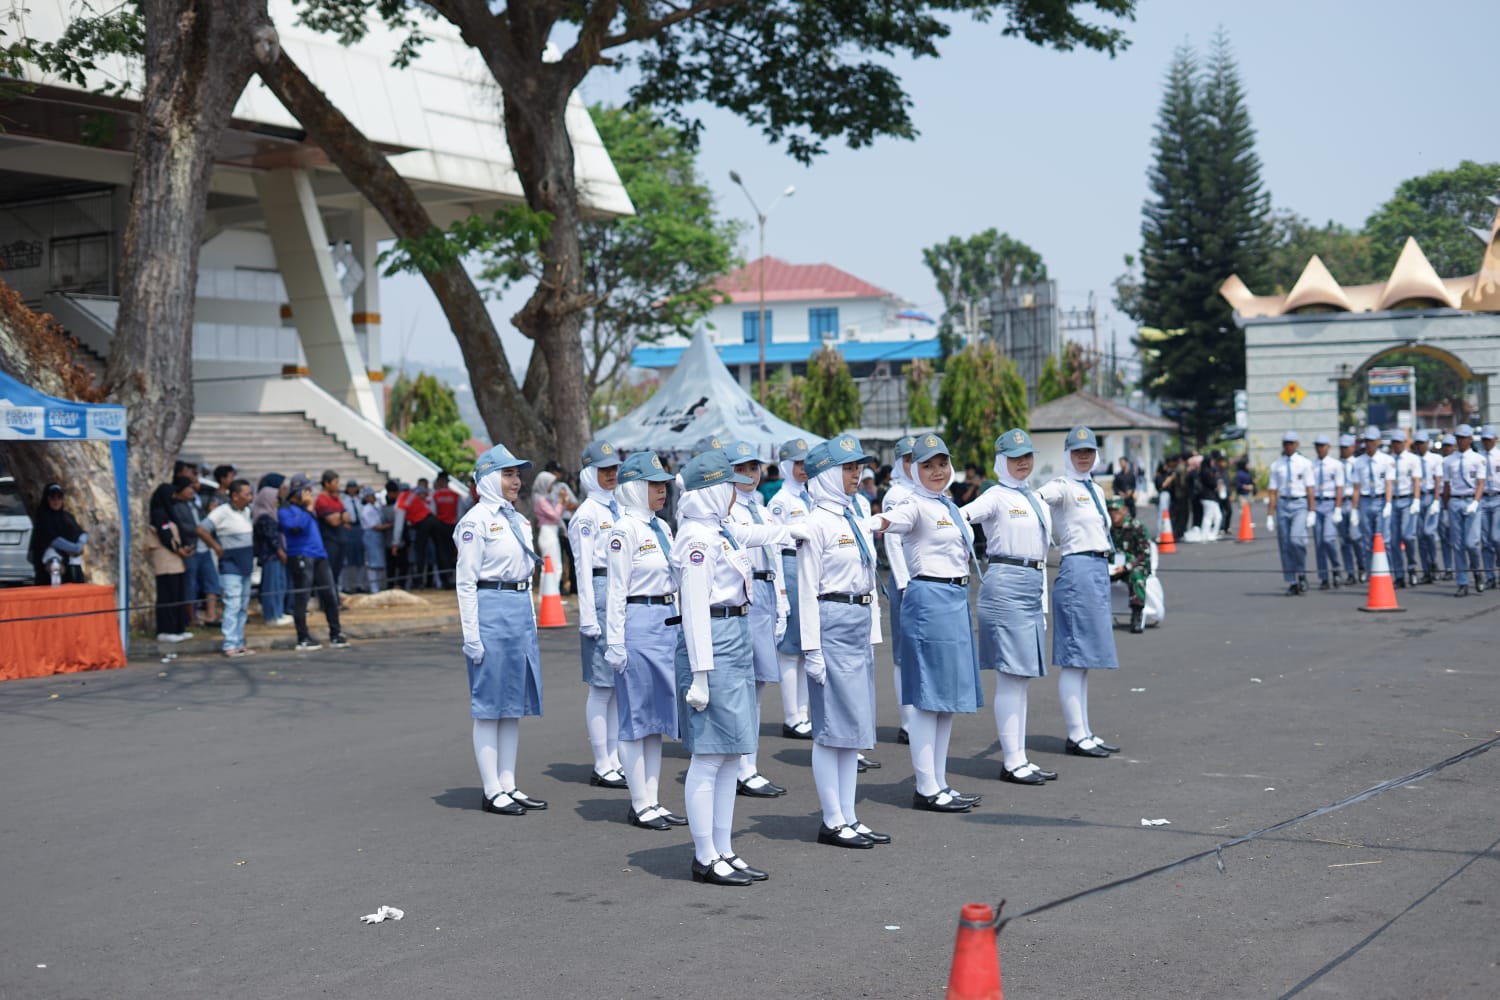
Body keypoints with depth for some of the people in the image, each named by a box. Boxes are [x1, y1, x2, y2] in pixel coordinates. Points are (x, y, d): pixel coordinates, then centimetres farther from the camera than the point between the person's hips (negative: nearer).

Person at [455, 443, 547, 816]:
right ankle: (492, 791, 5)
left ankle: (509, 785, 18)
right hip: (491, 612, -8)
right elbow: (465, 580, -11)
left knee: (515, 704, 11)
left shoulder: (519, 520, 15)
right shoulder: (476, 520, -9)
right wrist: (471, 634, -15)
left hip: (522, 611, 8)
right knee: (489, 706, -1)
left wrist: (531, 622, 18)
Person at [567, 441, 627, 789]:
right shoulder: (587, 514, -8)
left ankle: (615, 761, 17)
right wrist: (588, 617, -14)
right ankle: (602, 768, 4)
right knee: (602, 688, -2)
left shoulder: (618, 509, 15)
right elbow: (583, 567, -11)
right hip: (601, 592, -8)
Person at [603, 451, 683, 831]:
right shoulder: (625, 530, -11)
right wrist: (615, 642, -15)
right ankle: (640, 806, 7)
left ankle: (653, 801, 18)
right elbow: (617, 590, -13)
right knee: (636, 716, 0)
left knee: (658, 716, 11)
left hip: (668, 623, 8)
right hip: (639, 623, -8)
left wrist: (680, 627, 18)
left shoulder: (662, 528, 13)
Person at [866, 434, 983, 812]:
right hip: (930, 599, -9)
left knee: (949, 697, 11)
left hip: (957, 597, 9)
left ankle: (939, 784, 18)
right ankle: (926, 789, -1)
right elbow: (888, 520, -31)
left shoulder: (949, 506, 16)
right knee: (928, 697, -5)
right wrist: (861, 525, -52)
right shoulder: (916, 505, -10)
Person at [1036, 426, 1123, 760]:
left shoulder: (1095, 489, 17)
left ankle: (1085, 733, 17)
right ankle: (1076, 736, -5)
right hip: (1077, 569, -9)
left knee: (1086, 657, 12)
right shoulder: (1063, 486, -9)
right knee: (1075, 657, -7)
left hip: (1099, 569, 9)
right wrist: (1036, 498, -54)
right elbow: (1043, 495, -32)